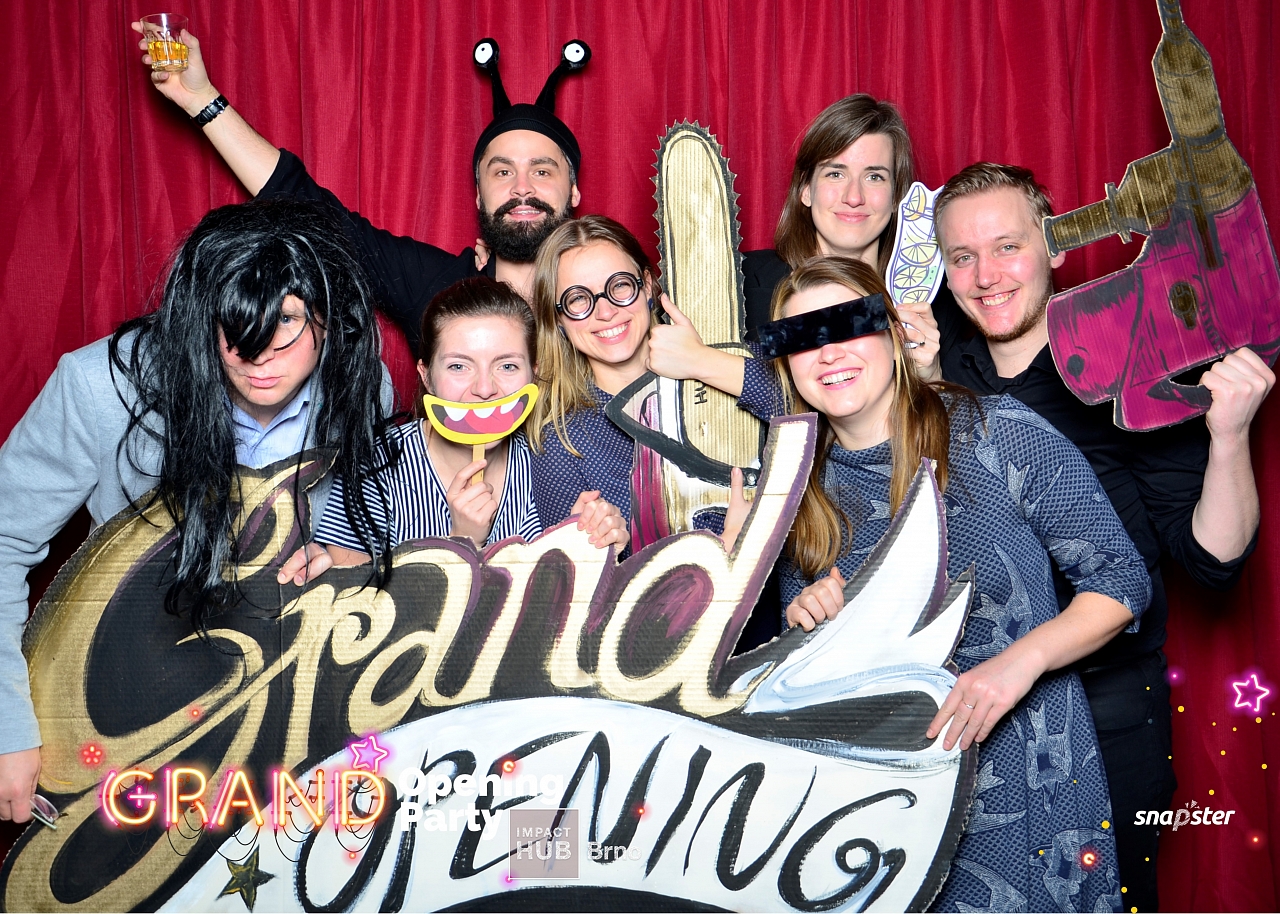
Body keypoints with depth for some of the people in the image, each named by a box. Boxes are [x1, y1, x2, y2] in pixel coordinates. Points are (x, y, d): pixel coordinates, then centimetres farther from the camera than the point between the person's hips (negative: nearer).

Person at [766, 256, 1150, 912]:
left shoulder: (997, 433, -11)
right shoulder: (802, 488, 1)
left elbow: (1121, 580, -7)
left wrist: (1022, 658, -22)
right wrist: (805, 618, -11)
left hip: (1029, 779, -3)